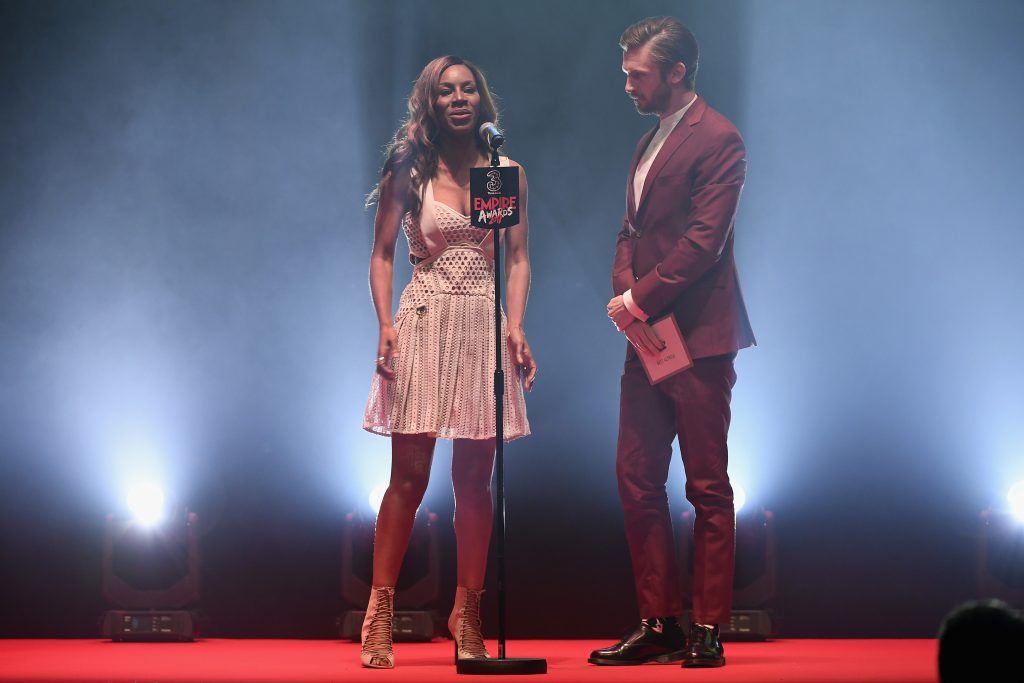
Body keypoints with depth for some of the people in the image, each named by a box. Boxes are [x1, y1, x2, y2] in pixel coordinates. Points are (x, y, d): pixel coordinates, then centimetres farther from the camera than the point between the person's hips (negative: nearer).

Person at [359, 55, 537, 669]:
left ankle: (468, 613, 12)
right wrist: (385, 324, -8)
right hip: (424, 320, -2)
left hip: (485, 325, 2)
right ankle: (380, 614, 2)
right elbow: (382, 254, 5)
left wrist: (516, 328, -5)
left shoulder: (507, 172, 8)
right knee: (409, 476, -4)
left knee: (475, 479, 3)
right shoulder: (408, 171, 4)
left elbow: (518, 257, 7)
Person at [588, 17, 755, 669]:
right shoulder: (650, 141, 19)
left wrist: (640, 300, -13)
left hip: (699, 338, -9)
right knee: (637, 479, 7)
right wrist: (625, 292, -1)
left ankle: (709, 631, 3)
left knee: (707, 486, -2)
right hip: (648, 337, 9)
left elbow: (703, 242, -16)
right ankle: (659, 623, 13)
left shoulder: (717, 139, -9)